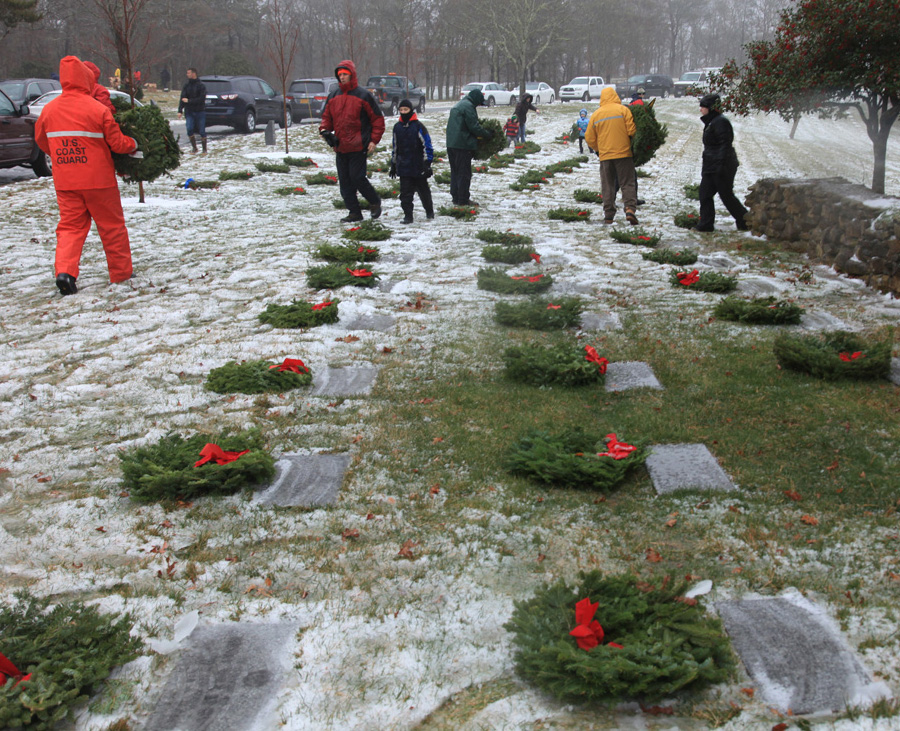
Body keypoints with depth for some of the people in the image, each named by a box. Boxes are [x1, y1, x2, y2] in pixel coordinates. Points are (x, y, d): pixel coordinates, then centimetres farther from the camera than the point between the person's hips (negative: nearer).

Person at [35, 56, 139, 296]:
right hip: (97, 179, -3)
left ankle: (65, 271, -11)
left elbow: (41, 140, 15)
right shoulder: (97, 109, -12)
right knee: (112, 225, 10)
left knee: (70, 225, 9)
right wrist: (134, 144, 13)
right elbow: (117, 142, -8)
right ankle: (121, 273, 18)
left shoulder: (49, 109, 1)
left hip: (64, 182, 3)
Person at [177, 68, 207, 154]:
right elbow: (182, 98, 2)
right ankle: (194, 147, 6)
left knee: (202, 131, -1)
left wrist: (189, 101, -14)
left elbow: (201, 99, -13)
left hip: (200, 111, -3)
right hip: (189, 111, 3)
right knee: (189, 129, -10)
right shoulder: (186, 85, 5)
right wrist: (180, 111, -7)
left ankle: (204, 149, 13)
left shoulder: (201, 85, -7)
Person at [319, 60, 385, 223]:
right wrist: (324, 130, -1)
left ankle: (375, 201, 15)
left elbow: (378, 119, -2)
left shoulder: (363, 95, -4)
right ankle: (354, 212, 14)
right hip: (340, 147, 6)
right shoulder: (333, 96, 12)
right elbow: (326, 117, 20)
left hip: (358, 147, -6)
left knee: (357, 177, -9)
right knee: (344, 180, 6)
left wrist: (374, 141, -8)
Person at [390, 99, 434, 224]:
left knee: (423, 190, 11)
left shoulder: (418, 126, -7)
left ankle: (429, 211, 30)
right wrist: (393, 164, 16)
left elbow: (427, 145, -6)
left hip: (418, 167, -3)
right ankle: (408, 215, 2)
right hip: (403, 167, 3)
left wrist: (427, 163, -11)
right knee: (405, 192, -2)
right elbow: (395, 147, 16)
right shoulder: (397, 127, 7)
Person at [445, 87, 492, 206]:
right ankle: (463, 199, -1)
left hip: (451, 143, 9)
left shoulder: (458, 105, 19)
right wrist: (488, 134, -4)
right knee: (464, 173, -4)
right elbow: (474, 127, -16)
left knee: (455, 171, 14)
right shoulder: (468, 106, -12)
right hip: (463, 145, -9)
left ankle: (456, 197, 18)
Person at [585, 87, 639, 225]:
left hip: (605, 156, 2)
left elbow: (589, 138, 6)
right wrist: (632, 144, 12)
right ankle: (630, 209, -16)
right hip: (624, 153, -2)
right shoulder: (623, 110, -3)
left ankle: (609, 215, 6)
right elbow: (632, 131, -8)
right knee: (628, 183, 2)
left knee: (607, 185, 9)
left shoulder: (596, 115, 5)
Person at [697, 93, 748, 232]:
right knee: (705, 194, 6)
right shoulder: (711, 122, 15)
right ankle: (706, 223, 9)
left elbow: (725, 145, -22)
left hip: (721, 167, -10)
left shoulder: (721, 122, -16)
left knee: (727, 196, -2)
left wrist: (721, 165, -26)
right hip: (711, 167, 10)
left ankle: (745, 220, 11)